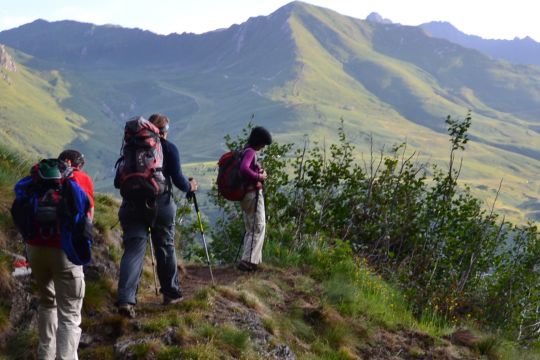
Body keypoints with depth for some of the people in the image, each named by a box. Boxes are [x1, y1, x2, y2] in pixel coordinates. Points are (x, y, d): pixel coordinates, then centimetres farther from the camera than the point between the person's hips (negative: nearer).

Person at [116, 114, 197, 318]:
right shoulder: (168, 148, 1)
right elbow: (177, 179, -3)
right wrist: (190, 187, 17)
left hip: (132, 204, 2)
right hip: (160, 204, -2)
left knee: (133, 249, -3)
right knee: (165, 248, 14)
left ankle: (125, 299, -17)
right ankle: (171, 293, 27)